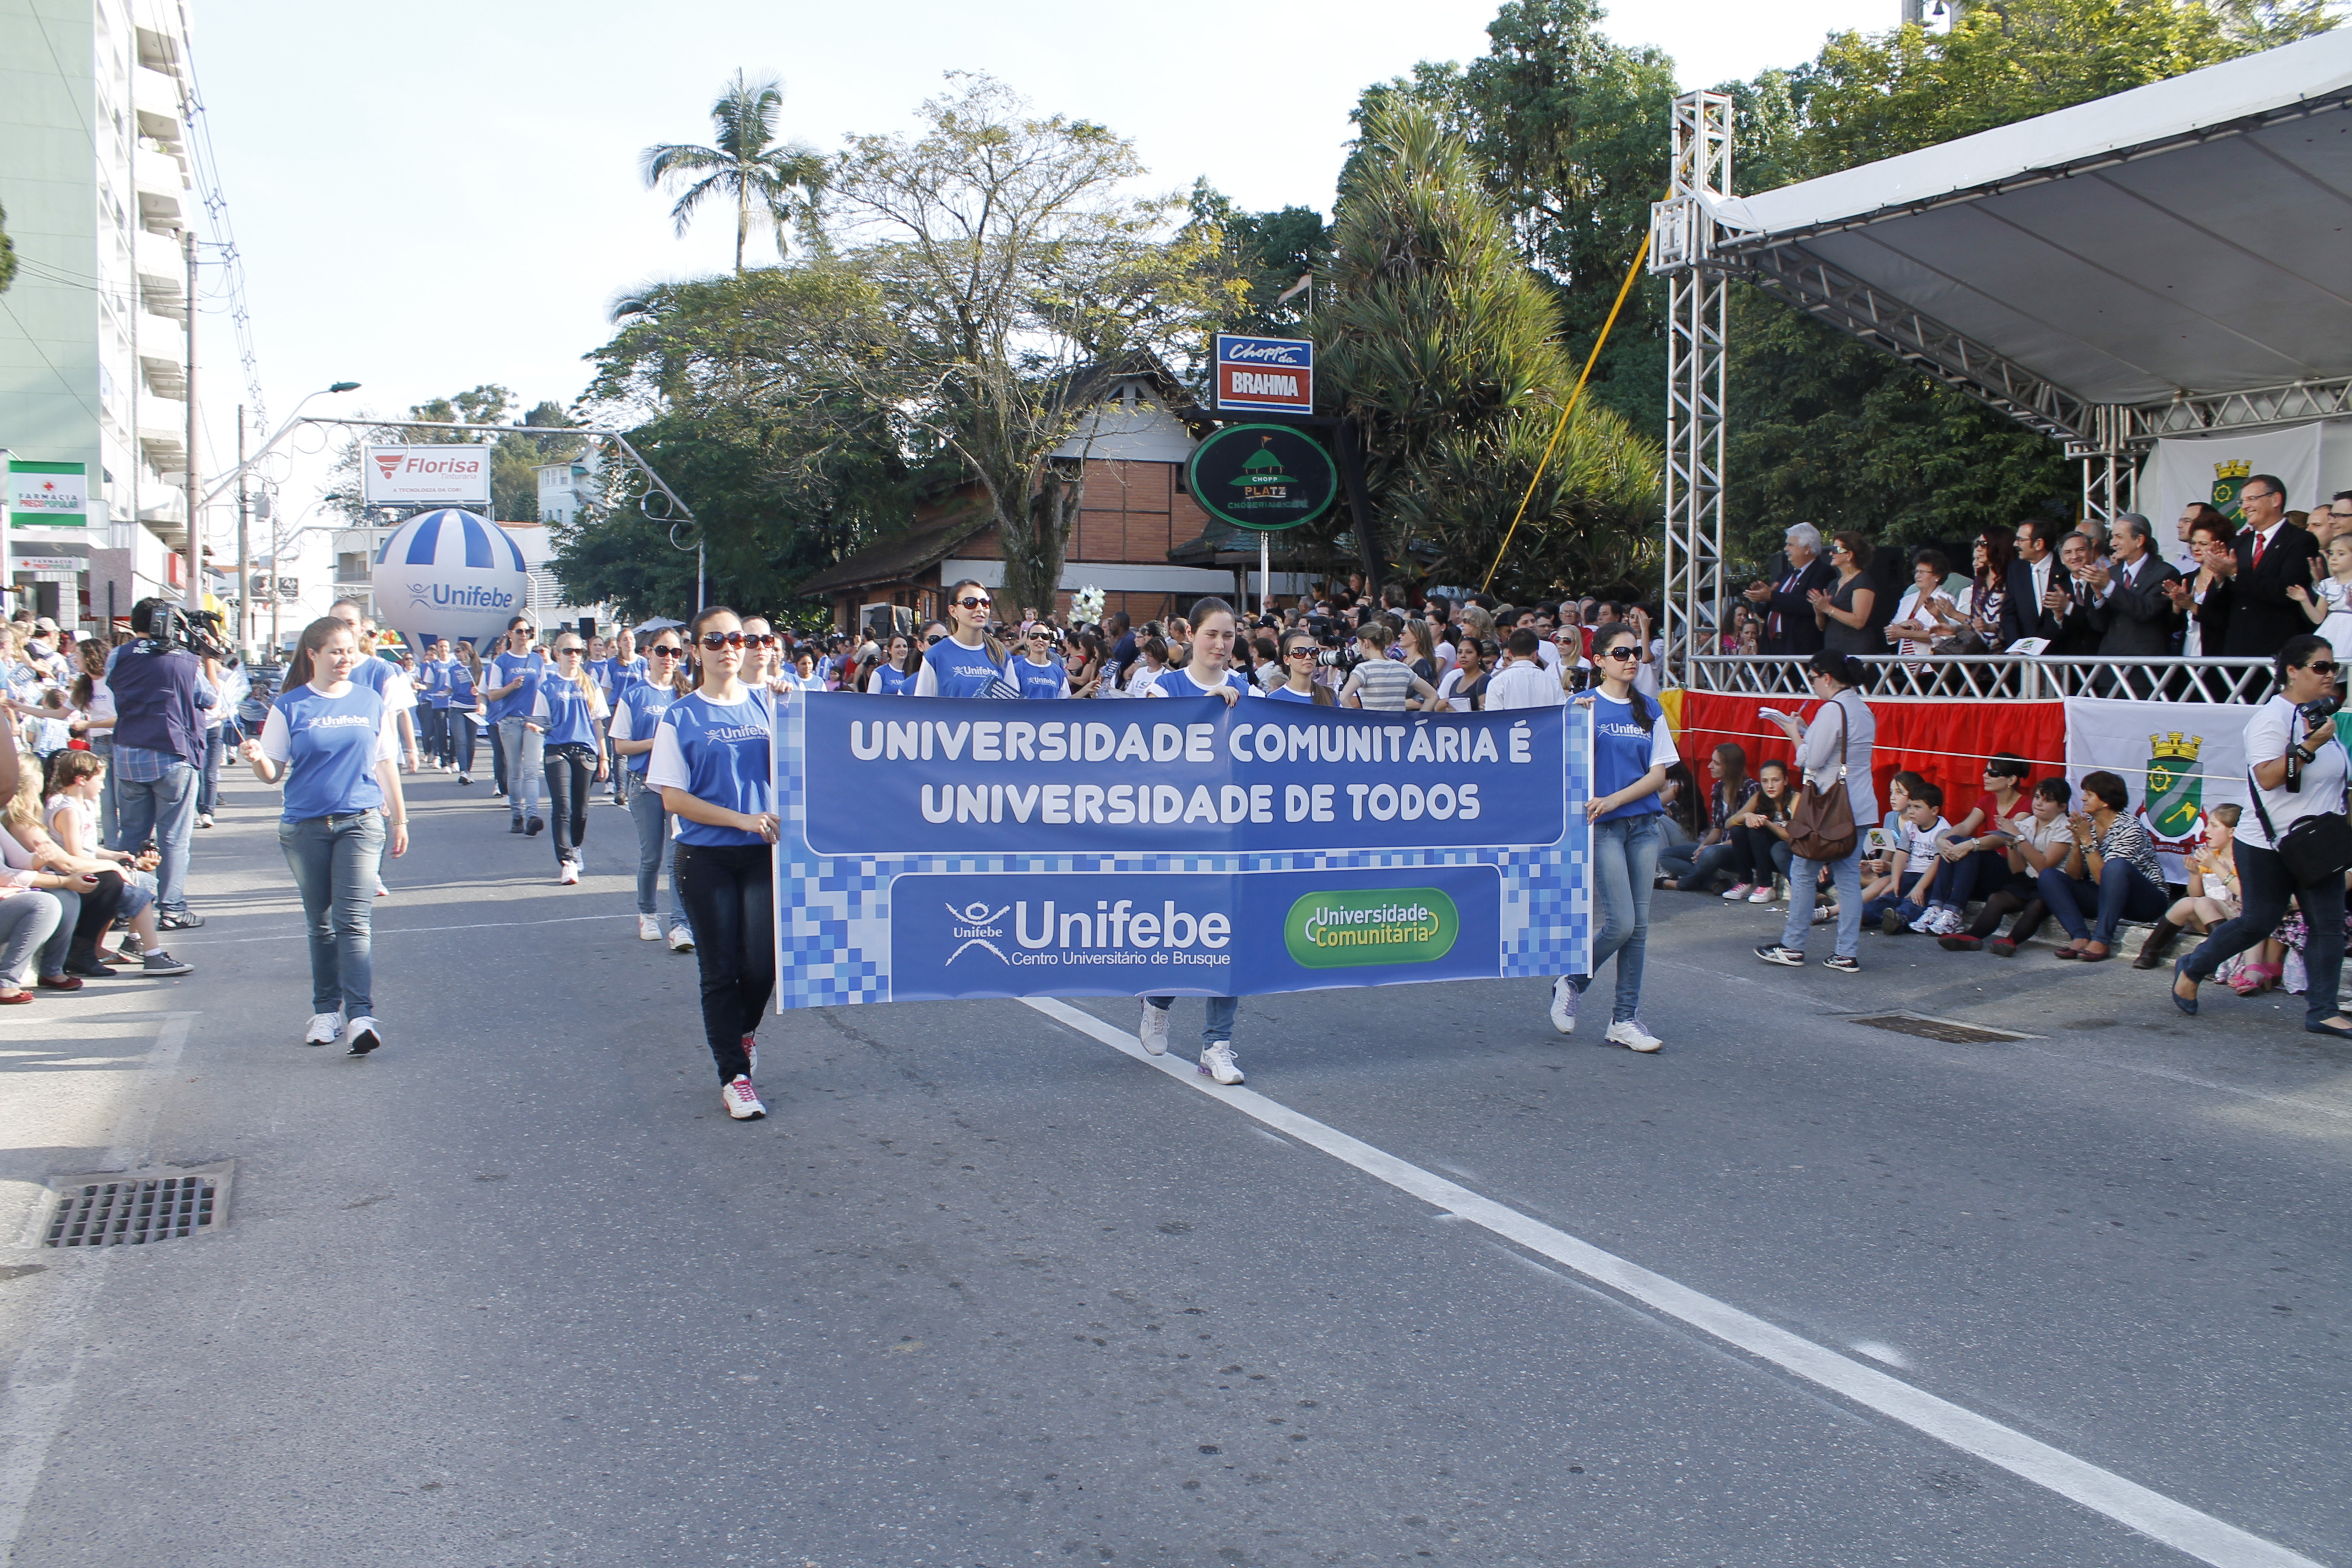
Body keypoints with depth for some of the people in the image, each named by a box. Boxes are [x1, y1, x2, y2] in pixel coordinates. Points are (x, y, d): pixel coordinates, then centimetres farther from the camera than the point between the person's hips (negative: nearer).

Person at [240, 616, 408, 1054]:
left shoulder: (372, 703, 7)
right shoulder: (290, 706, 2)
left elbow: (385, 765, 14)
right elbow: (273, 772, 3)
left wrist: (399, 820, 17)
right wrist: (257, 759, -19)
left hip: (361, 823, -1)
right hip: (305, 827, 1)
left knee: (354, 920, -11)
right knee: (320, 924, 10)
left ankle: (360, 1017, -16)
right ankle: (326, 1011, 21)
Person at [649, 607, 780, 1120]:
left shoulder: (767, 705, 7)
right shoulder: (680, 717, 0)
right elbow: (673, 799, -4)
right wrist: (742, 819, -14)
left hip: (764, 852, 2)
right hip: (705, 857, -2)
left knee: (763, 961, -4)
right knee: (721, 968, 2)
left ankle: (742, 1030, 29)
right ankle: (733, 1074, 15)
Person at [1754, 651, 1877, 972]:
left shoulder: (1832, 709, -15)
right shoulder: (1863, 709, 13)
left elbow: (1812, 760, -16)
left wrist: (1794, 734, -1)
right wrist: (1803, 731, 13)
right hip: (1860, 807, 8)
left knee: (1803, 873, 3)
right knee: (1849, 876, 7)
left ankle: (1792, 946, 10)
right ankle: (1848, 954, 7)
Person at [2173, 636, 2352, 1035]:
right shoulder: (2272, 717, -16)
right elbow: (2268, 777, -27)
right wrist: (2310, 746, -33)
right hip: (2269, 844, -8)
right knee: (2259, 921, 3)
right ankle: (2191, 970, 23)